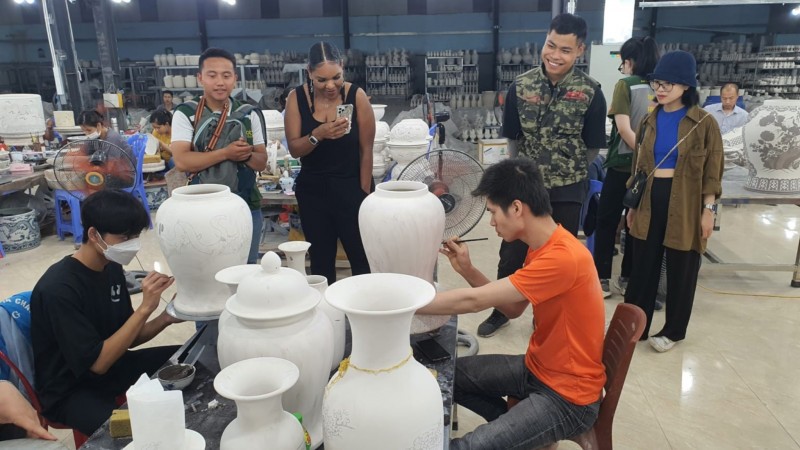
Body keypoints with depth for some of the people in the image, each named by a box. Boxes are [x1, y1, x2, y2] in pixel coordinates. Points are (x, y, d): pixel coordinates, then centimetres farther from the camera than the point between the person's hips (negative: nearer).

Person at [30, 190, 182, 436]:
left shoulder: (111, 267, -3)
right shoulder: (59, 288, -25)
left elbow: (126, 337, 4)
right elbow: (98, 362, -26)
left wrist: (165, 318, -15)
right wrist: (145, 308, -30)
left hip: (110, 363, 8)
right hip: (71, 390, -8)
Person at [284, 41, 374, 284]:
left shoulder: (356, 96, -12)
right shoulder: (297, 98, -6)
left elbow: (366, 150, -8)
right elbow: (294, 149, -8)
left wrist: (365, 194, -7)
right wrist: (318, 134, -27)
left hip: (352, 187, -2)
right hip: (312, 190, 3)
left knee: (362, 258, 3)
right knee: (320, 261, 14)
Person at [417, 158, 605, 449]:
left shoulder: (563, 258, -30)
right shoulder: (543, 246, 0)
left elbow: (473, 302, -28)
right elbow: (512, 308, 8)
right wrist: (467, 271, -5)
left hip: (568, 396, -9)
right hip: (536, 367, 9)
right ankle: (514, 425, 14)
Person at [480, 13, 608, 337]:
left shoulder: (590, 93, -10)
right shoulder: (520, 86, -6)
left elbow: (593, 148, 0)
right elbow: (512, 138, 5)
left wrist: (568, 171, 6)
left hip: (567, 192, -1)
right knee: (511, 253, 10)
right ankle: (501, 311, 32)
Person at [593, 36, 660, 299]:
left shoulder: (625, 85, -7)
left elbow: (624, 127, -17)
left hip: (624, 163, -5)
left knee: (606, 221, 6)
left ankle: (602, 280, 7)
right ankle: (627, 279, 20)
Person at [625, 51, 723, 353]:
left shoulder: (704, 123, -6)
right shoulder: (650, 120, 7)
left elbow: (712, 172, -5)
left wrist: (708, 210, -9)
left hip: (685, 204, -4)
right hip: (650, 201, 4)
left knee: (681, 270, 9)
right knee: (642, 267, 8)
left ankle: (673, 330, 25)